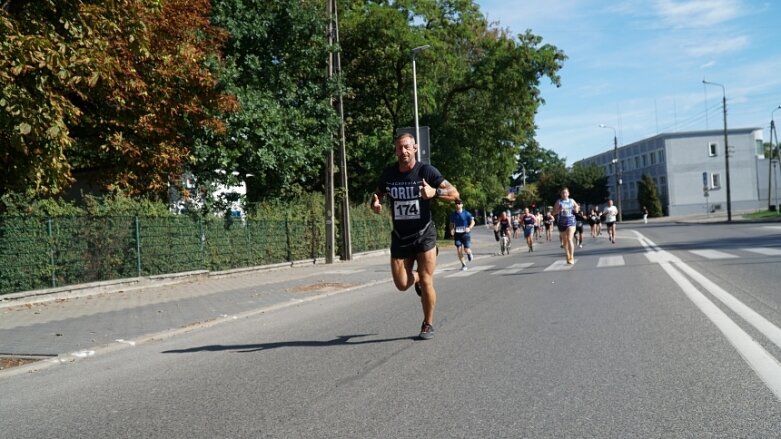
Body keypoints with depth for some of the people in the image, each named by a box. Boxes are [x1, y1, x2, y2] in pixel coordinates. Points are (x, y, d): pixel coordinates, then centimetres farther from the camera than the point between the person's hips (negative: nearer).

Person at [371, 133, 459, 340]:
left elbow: (454, 193, -10)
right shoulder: (388, 174, 0)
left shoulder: (427, 171, -9)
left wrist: (435, 192, -30)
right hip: (400, 236, 3)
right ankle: (416, 278, 38)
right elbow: (377, 195, 15)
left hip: (424, 234, -3)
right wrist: (375, 205, -9)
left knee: (426, 282, -4)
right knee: (401, 285, 1)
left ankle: (428, 325, 15)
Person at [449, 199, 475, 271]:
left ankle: (469, 253, 31)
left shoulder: (466, 213, -5)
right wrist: (451, 230, -5)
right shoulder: (453, 215, 5)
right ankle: (463, 265, 11)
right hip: (457, 234, 3)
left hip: (465, 233, -2)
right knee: (459, 250, -5)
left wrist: (469, 228, -19)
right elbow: (452, 224, 15)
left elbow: (472, 222, -1)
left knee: (466, 250, -8)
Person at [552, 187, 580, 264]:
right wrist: (559, 210, -18)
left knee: (570, 239, -15)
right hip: (561, 223, 1)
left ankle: (572, 257, -16)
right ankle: (568, 257, 22)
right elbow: (554, 213, -1)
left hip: (571, 221, -1)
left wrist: (577, 209, -3)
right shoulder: (558, 201, 2)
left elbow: (577, 210, 20)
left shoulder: (572, 201, 7)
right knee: (565, 241, 9)